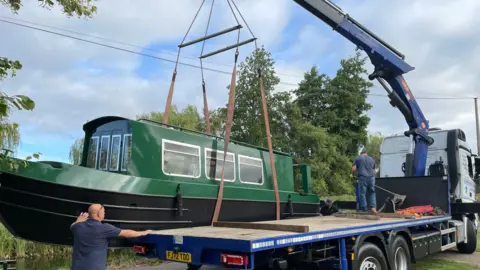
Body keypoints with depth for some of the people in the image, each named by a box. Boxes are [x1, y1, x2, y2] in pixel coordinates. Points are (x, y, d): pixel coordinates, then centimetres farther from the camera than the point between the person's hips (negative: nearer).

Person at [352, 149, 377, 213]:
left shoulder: (357, 158, 11)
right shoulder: (372, 159, 22)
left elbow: (353, 169, 1)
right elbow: (375, 171, 19)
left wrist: (353, 174, 20)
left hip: (362, 178, -3)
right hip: (371, 178, 3)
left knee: (362, 193, -1)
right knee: (372, 193, 14)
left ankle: (363, 209, -3)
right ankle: (373, 207, 1)